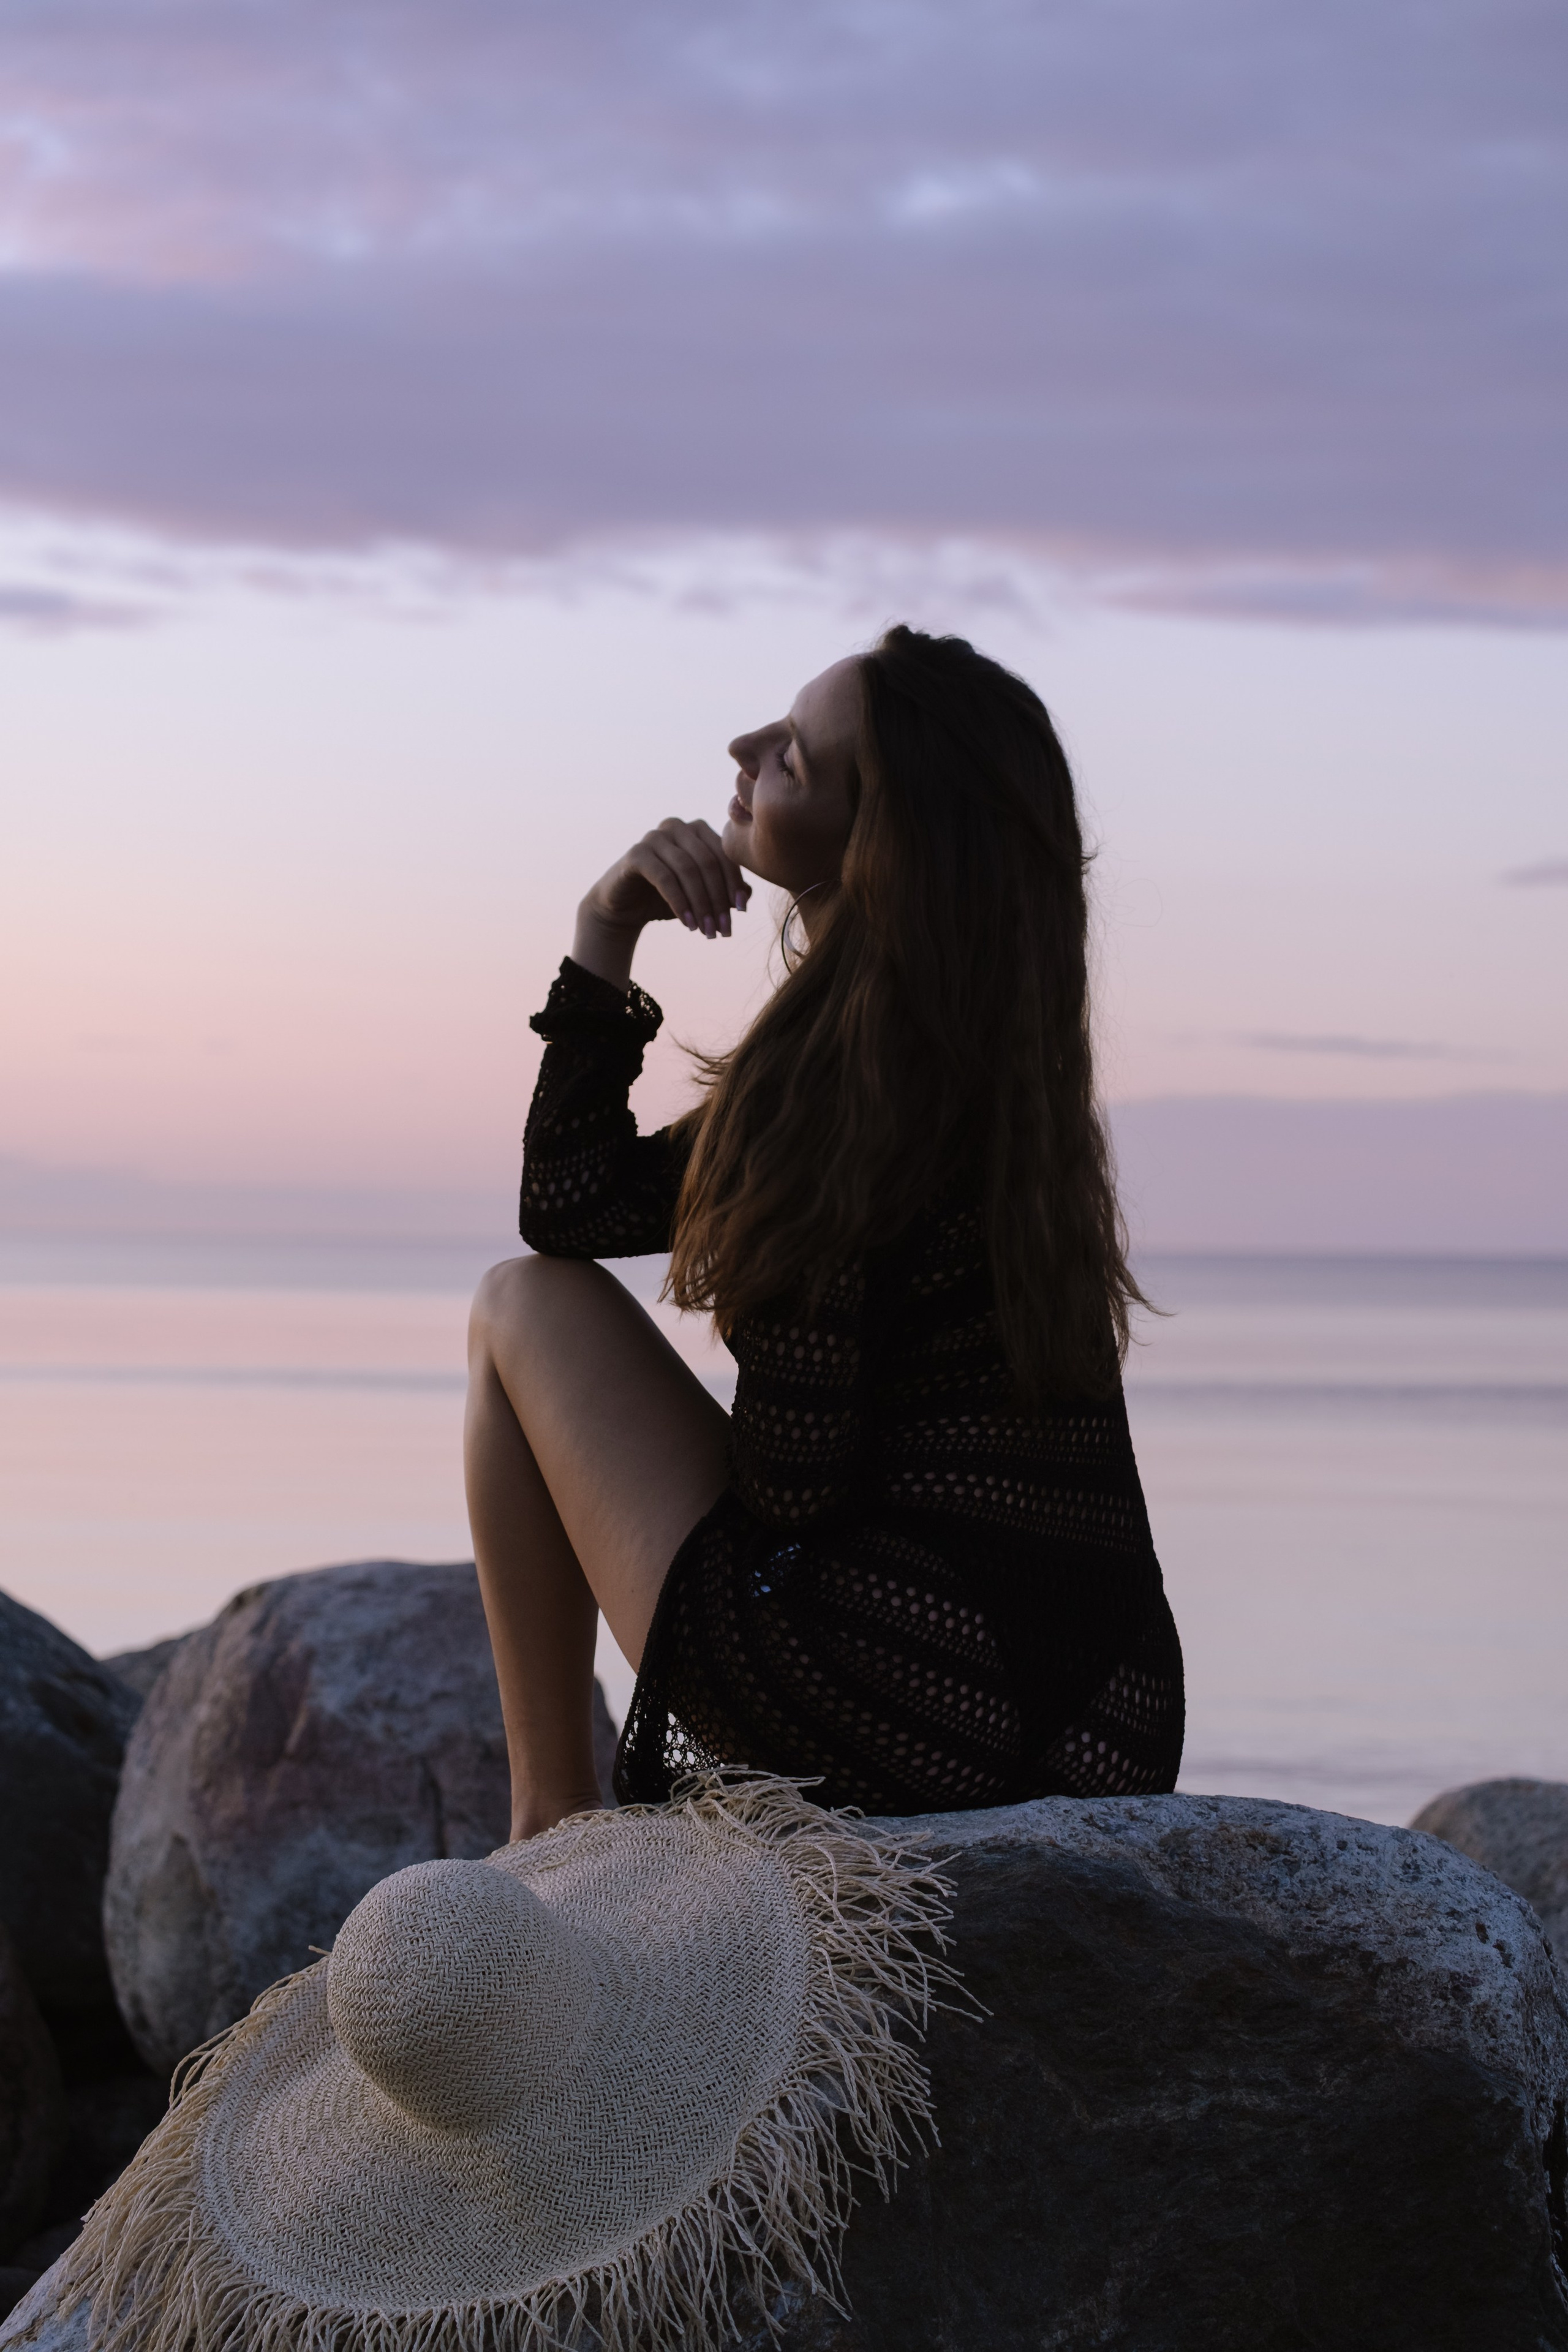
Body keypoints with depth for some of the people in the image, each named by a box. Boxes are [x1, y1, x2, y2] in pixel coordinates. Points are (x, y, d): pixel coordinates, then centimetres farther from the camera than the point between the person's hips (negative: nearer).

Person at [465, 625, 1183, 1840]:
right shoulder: (987, 1053, 13)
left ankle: (552, 1821, 14)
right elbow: (575, 1207, 17)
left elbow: (798, 1476, -16)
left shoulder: (845, 1063, -15)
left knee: (528, 1304, 10)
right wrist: (605, 939, 7)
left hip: (887, 1695, -9)